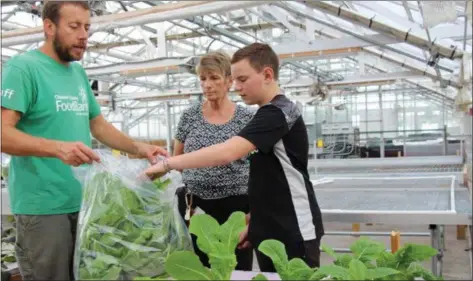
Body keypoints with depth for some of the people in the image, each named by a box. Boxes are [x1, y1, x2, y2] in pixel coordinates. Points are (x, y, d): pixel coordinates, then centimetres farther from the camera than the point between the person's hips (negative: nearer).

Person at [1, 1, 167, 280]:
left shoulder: (79, 72, 11)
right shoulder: (23, 67, -11)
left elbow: (99, 125, 16)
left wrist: (139, 148, 2)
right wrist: (57, 147, -34)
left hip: (83, 201, 7)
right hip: (43, 206, -7)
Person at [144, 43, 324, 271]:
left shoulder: (278, 113, -17)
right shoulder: (270, 115, 14)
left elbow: (226, 153, -30)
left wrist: (167, 164, -26)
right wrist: (254, 222, 16)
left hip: (295, 233, -9)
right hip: (270, 231, 9)